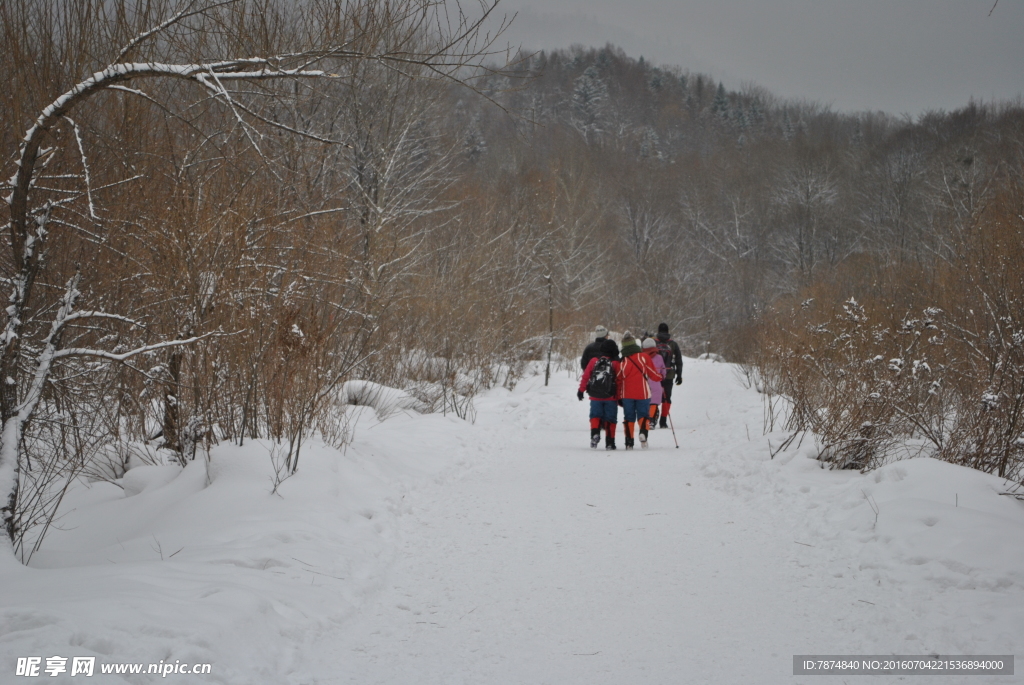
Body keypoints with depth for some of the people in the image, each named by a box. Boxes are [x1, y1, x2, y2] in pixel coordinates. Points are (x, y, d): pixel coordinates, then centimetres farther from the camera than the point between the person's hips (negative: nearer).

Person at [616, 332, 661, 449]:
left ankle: (629, 441, 0)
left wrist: (619, 397, 15)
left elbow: (618, 380, 5)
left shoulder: (622, 361, 0)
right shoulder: (644, 357, -4)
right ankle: (643, 432, -20)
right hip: (642, 393, -1)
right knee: (642, 414, 8)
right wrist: (660, 377, 24)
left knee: (629, 417, 8)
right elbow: (653, 375, 2)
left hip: (627, 394, 1)